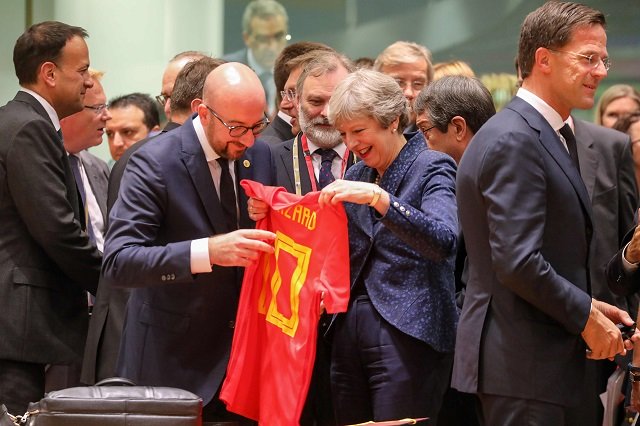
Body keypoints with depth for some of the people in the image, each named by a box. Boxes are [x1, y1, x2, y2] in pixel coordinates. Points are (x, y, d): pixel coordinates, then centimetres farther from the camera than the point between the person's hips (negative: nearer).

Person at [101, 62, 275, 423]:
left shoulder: (261, 156, 4)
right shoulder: (155, 162, -14)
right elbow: (117, 264, -24)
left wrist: (272, 222, -7)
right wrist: (207, 251, -36)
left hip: (244, 351, 5)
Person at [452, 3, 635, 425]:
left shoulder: (552, 136, 16)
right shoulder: (513, 141, -17)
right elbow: (518, 262, -23)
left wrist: (587, 305, 7)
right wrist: (586, 315, -13)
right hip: (522, 362, -10)